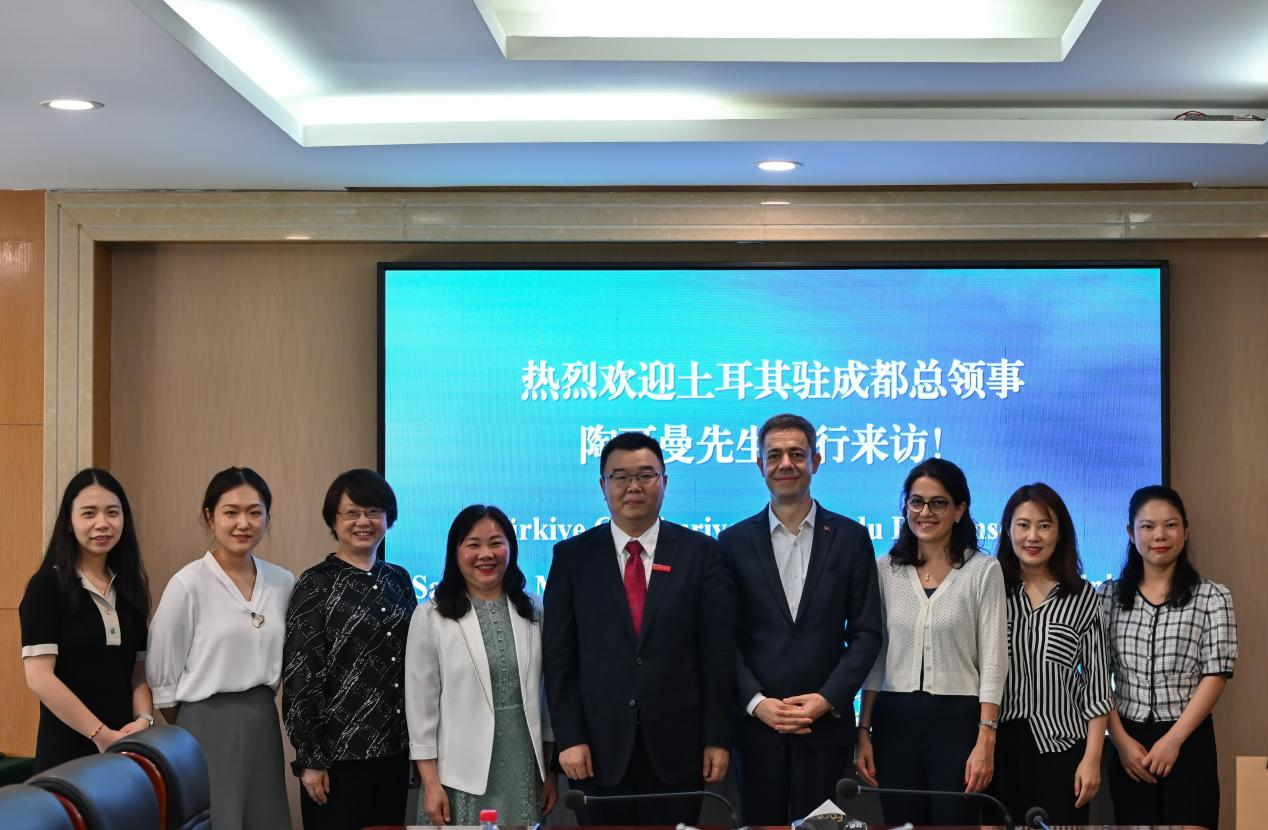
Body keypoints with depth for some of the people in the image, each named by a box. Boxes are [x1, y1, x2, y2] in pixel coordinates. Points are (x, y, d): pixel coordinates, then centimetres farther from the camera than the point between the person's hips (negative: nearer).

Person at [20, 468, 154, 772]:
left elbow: (140, 671, 10)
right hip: (67, 750, -5)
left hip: (125, 747, 5)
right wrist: (102, 734, -16)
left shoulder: (130, 587, 10)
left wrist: (143, 720, -9)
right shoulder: (47, 585, -6)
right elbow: (39, 676, -14)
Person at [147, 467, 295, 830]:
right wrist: (196, 730, 3)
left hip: (263, 726, 5)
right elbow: (161, 672, -5)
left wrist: (256, 710, 12)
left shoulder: (283, 582, 4)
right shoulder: (188, 584, -10)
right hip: (206, 728, -5)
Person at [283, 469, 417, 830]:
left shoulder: (399, 579, 10)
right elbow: (300, 676, -8)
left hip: (394, 747, 5)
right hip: (339, 749, -5)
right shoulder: (316, 584, -5)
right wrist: (310, 759, -13)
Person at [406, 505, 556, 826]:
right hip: (461, 777, -3)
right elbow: (421, 704, -3)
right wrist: (431, 783, -7)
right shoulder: (431, 616, -4)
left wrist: (550, 770, 9)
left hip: (524, 774, 3)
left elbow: (545, 693, 11)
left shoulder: (532, 612, 7)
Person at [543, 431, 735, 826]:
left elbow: (719, 653, 0)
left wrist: (718, 738, -3)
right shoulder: (572, 556, 3)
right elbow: (558, 656, 1)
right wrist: (569, 737, -6)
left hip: (677, 745, 0)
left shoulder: (700, 552, 2)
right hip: (599, 747, 0)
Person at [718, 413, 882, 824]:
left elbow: (866, 632, 3)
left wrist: (827, 699, -8)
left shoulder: (850, 537, 5)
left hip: (827, 722, 0)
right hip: (756, 721, 1)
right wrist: (756, 702, -9)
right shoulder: (735, 541, 6)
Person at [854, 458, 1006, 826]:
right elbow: (875, 655, 10)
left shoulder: (983, 570, -2)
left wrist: (985, 742, -11)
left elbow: (992, 659, -5)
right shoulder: (886, 569, 7)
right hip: (894, 721, 3)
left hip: (957, 720, -3)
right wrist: (863, 731, 5)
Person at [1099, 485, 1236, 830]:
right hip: (1128, 742, 2)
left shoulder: (1212, 597, 0)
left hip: (1189, 742, -2)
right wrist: (1121, 739, -8)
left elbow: (1216, 675, -6)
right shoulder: (1109, 595, 6)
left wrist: (1173, 740, -13)